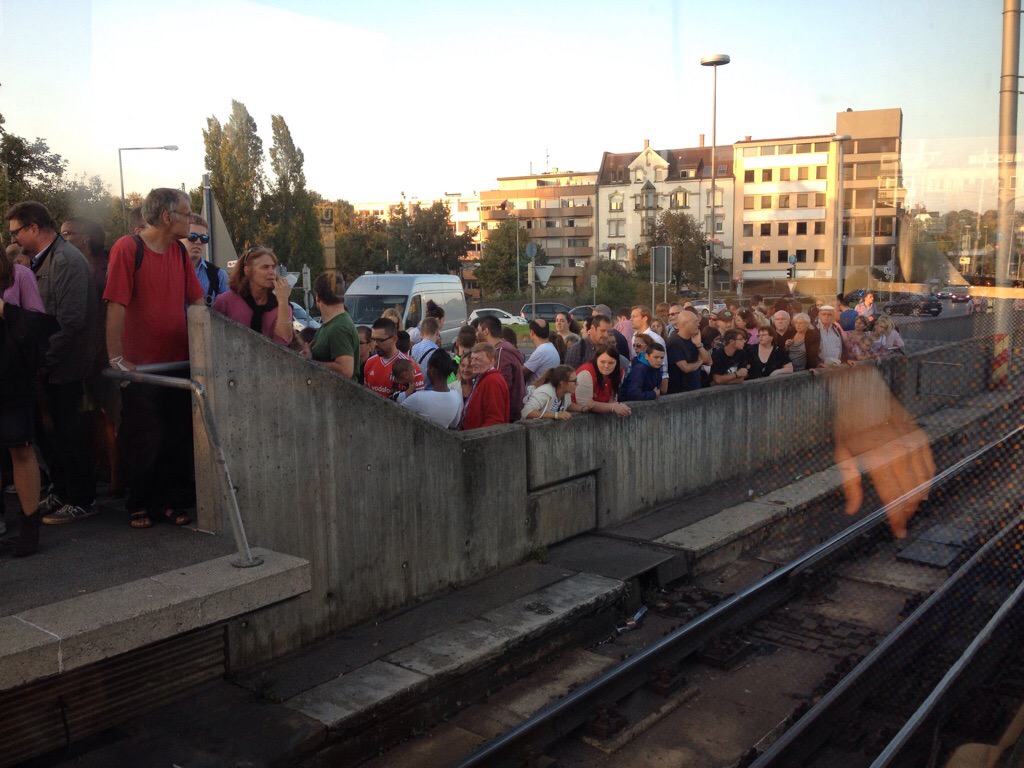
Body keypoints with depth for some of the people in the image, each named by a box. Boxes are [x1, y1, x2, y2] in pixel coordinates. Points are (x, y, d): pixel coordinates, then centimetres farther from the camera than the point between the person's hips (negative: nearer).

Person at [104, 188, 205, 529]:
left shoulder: (179, 251, 8)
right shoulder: (127, 248, -11)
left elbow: (197, 302, 12)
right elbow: (116, 307, -16)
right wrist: (117, 359, -19)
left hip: (179, 362, 6)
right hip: (142, 367, -6)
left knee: (177, 438, 9)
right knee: (144, 441, 3)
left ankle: (169, 501, 22)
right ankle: (140, 505, 20)